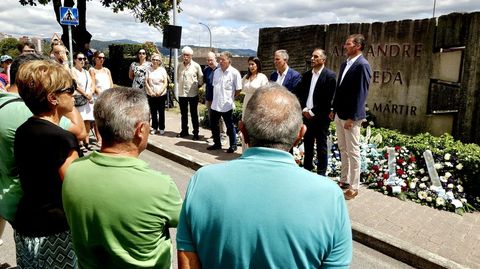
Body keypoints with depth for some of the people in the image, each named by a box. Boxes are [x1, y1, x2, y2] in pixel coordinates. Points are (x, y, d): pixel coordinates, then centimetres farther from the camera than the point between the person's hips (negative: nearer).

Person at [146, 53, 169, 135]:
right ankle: (154, 128, 17)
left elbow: (165, 83, -2)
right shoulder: (149, 70, 4)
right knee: (153, 112, 7)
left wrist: (160, 91, -13)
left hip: (161, 94, -1)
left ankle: (161, 128, 12)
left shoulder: (162, 70, 1)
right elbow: (146, 82, 3)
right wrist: (150, 91, -10)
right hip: (151, 94, 2)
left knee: (161, 112, 3)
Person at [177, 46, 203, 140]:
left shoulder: (196, 66, -6)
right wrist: (181, 84, 11)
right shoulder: (180, 66, 4)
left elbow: (201, 78, 0)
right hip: (182, 93, 4)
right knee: (183, 114, 14)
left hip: (193, 94, -4)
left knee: (194, 114, 2)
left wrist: (197, 86, 1)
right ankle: (184, 131, 27)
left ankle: (196, 133, 10)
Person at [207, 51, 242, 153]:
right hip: (215, 104, 6)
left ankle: (233, 145, 21)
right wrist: (216, 97, 10)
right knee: (214, 125, 14)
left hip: (226, 105, -6)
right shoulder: (216, 71, 8)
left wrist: (230, 97, 0)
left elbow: (239, 89, -8)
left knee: (230, 126, 6)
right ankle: (217, 144, 30)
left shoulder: (234, 73, -11)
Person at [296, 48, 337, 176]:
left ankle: (321, 174, 13)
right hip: (306, 115, 6)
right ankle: (307, 170, 27)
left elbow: (327, 98, -13)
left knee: (321, 146, 4)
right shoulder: (306, 75, 11)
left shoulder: (330, 75, -8)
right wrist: (304, 109, -5)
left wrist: (313, 111, -14)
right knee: (307, 145, 14)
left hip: (320, 117, -6)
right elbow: (299, 94, 10)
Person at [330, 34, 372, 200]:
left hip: (351, 117, -9)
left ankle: (353, 187, 10)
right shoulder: (345, 64, 13)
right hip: (339, 114, 9)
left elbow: (361, 94, -18)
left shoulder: (362, 65, -14)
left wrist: (352, 118, -20)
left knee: (353, 152, 0)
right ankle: (344, 180, 29)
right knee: (343, 150, 16)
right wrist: (334, 110, 15)